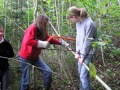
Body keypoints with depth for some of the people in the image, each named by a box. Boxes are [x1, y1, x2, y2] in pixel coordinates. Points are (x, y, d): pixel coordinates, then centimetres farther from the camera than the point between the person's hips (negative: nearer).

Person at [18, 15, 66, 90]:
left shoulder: (42, 31, 6)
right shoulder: (32, 28, -18)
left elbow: (49, 39, 15)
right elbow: (27, 42, -31)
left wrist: (61, 43, 9)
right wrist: (42, 43, -29)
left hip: (35, 57, 7)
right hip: (25, 58, -7)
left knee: (48, 72, -6)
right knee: (26, 81, -2)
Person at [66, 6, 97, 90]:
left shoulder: (89, 24, -23)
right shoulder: (78, 23, 3)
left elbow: (87, 41, -19)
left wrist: (83, 56, -13)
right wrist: (77, 52, 2)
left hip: (88, 53, -8)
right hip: (81, 52, 8)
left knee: (84, 75, -9)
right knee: (80, 73, 17)